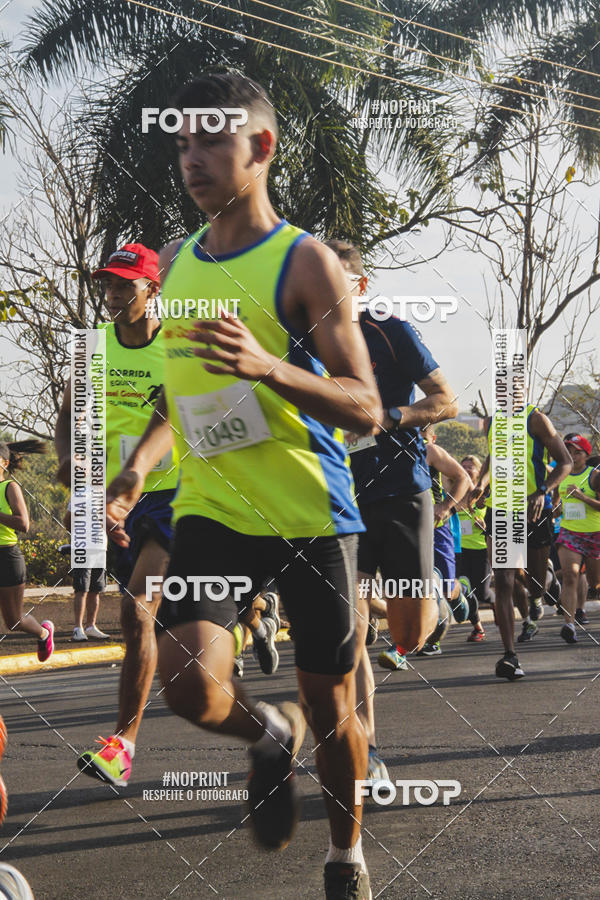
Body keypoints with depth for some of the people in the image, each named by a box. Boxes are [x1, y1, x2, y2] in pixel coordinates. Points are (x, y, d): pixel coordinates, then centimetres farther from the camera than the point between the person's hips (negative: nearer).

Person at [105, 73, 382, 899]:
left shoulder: (304, 261, -8)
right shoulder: (175, 265, 9)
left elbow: (366, 410, -12)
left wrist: (267, 366, -28)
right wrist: (142, 459, 8)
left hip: (311, 516, -3)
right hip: (212, 512, 4)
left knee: (330, 706, 7)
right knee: (190, 683, -19)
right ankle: (269, 737, 16)